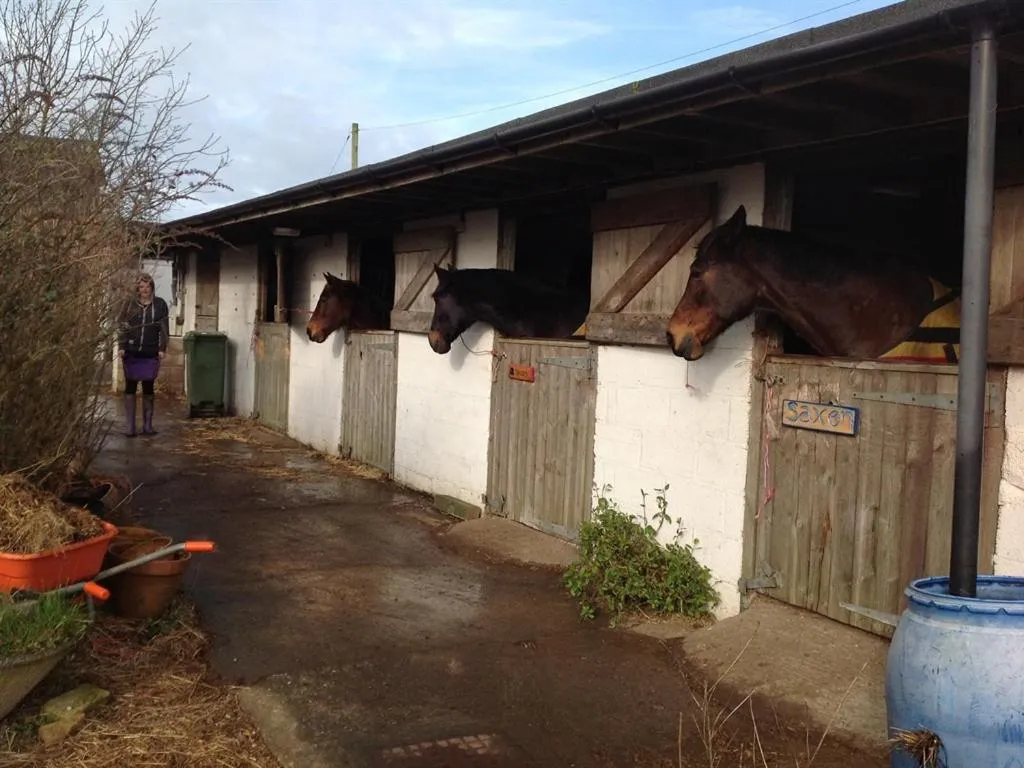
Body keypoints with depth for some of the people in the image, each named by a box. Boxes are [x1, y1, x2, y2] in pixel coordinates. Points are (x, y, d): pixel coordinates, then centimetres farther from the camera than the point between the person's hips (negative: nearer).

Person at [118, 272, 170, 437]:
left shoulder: (160, 304, 4)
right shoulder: (130, 304, 5)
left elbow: (164, 328, 3)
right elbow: (123, 326, 5)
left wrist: (162, 348, -5)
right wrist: (121, 347, -5)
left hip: (151, 353, 0)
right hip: (131, 352, 0)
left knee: (148, 388, 7)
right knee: (130, 387, 1)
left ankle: (148, 425, 13)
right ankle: (130, 426, 4)